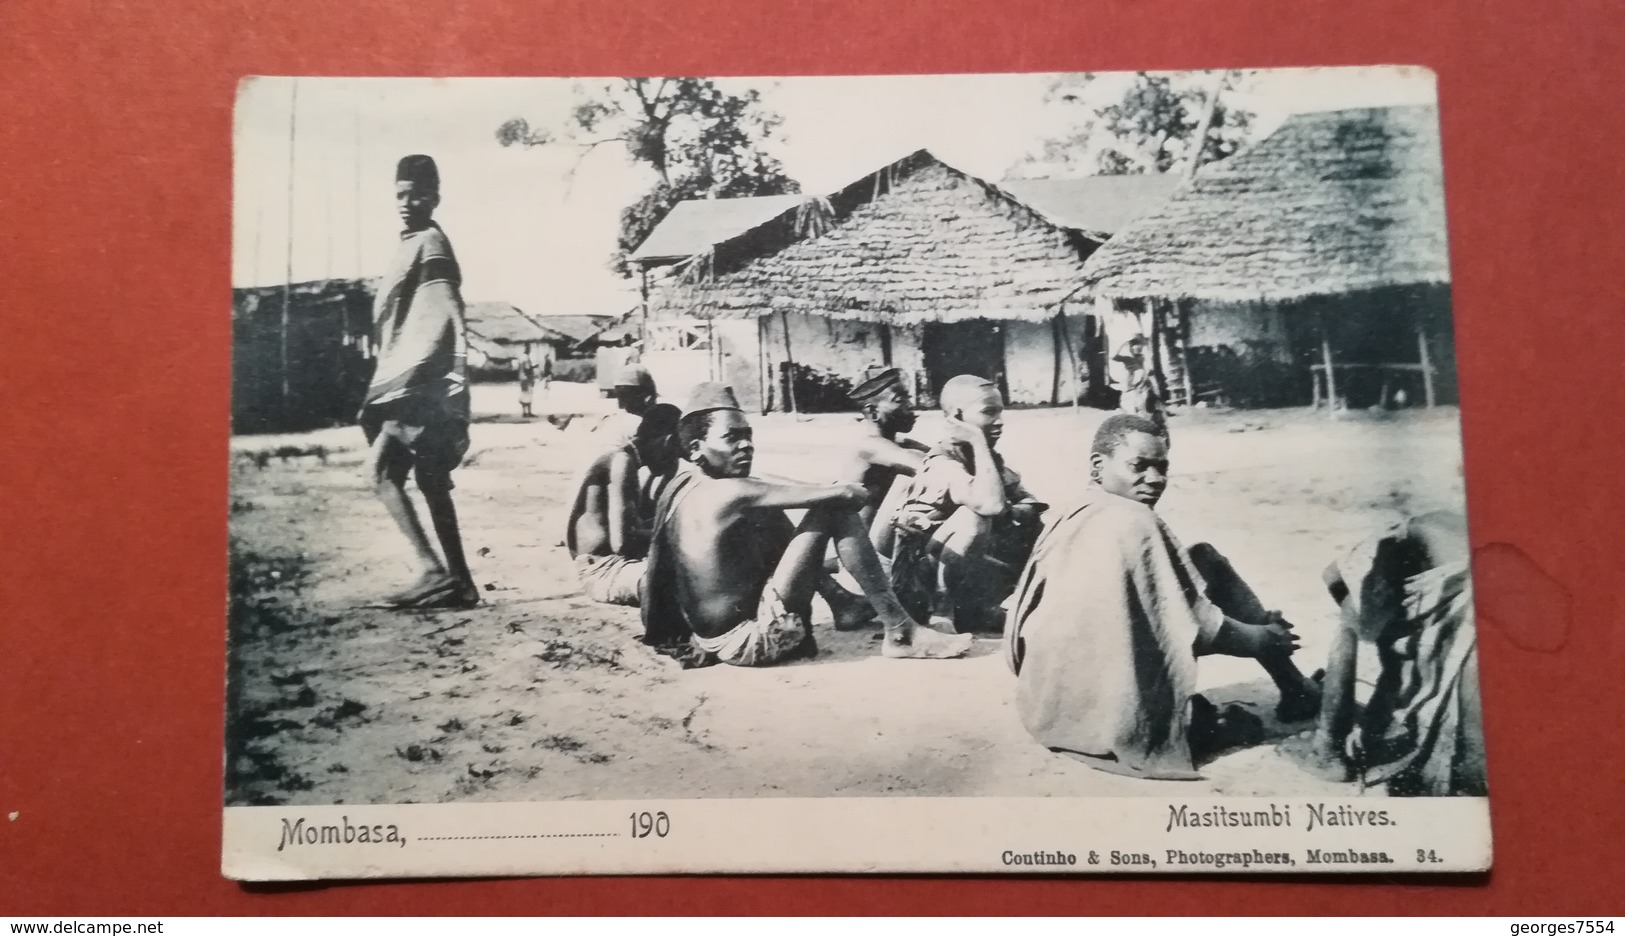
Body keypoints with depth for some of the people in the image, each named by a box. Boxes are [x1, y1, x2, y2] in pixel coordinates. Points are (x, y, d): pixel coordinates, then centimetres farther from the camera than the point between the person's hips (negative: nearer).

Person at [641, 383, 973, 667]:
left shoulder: (683, 486, 8)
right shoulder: (732, 492, -19)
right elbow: (845, 494, -19)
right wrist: (852, 492, 3)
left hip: (717, 634, 10)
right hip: (752, 640, -10)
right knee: (834, 511, -13)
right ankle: (901, 634, -9)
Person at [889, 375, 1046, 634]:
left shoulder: (987, 457, 5)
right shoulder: (942, 465, -21)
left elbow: (1031, 504, 2)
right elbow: (991, 505, -37)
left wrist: (1018, 513, -20)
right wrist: (979, 442, -28)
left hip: (963, 580, 9)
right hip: (921, 583, -8)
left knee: (1035, 523, 5)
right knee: (973, 518, -31)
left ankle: (979, 607, 2)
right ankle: (942, 612, -20)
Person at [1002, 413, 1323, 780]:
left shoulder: (1073, 518, 6)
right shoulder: (1132, 522, -17)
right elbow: (1201, 629, -13)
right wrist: (1267, 639, 8)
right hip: (1114, 719, -7)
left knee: (1203, 560, 13)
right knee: (1208, 567, 1)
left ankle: (1294, 688, 20)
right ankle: (1297, 692, 15)